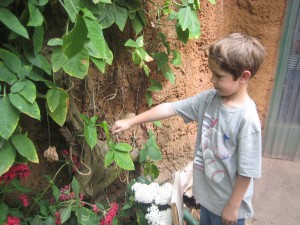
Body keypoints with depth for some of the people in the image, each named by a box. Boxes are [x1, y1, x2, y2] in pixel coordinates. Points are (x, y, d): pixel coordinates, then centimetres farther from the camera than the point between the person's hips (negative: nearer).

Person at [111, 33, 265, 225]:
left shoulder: (247, 119, -28)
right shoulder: (209, 99, -10)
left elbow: (246, 171, -21)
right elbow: (170, 108, -8)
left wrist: (233, 206, -12)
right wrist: (130, 122, -6)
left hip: (228, 202, -6)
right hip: (207, 193, 6)